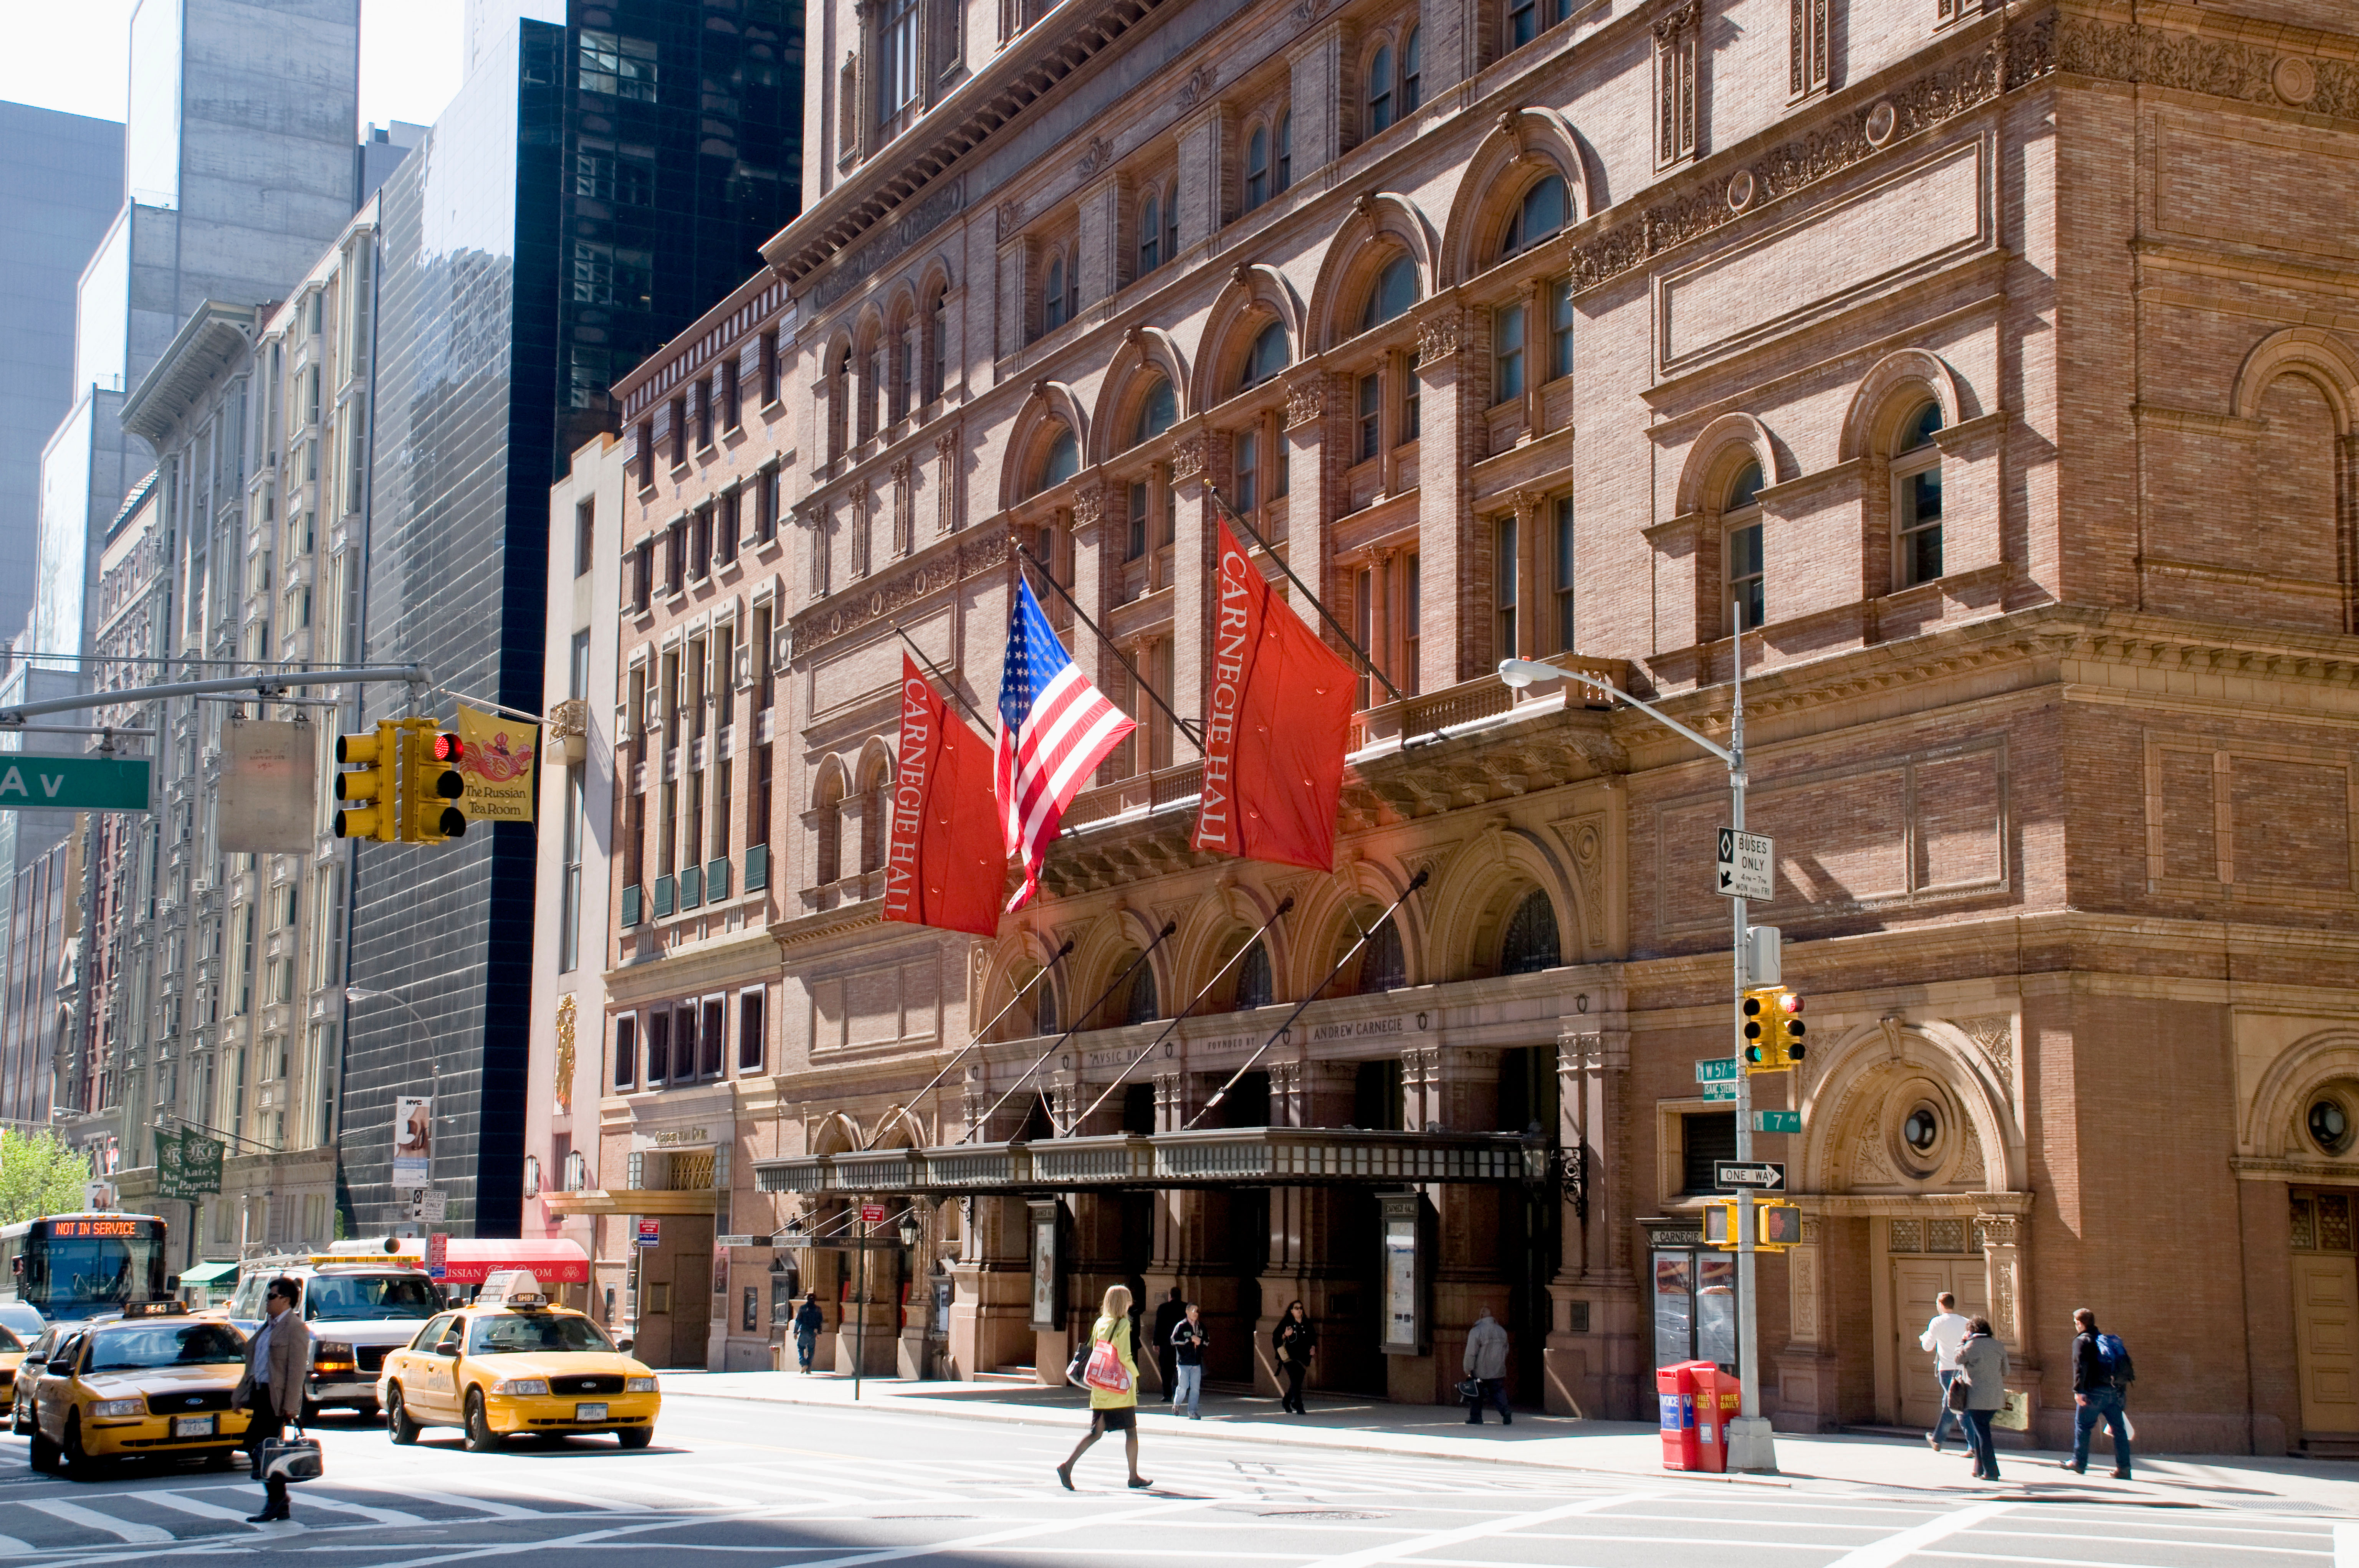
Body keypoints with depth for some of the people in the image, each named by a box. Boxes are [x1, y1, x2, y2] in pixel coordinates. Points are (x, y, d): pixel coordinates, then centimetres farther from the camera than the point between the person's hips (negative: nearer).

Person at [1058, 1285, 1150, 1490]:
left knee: (1096, 1432, 6)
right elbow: (1124, 1356, -17)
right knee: (1131, 1431, 8)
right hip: (1120, 1387, -6)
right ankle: (1134, 1477, 14)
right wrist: (1135, 1374, -2)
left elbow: (1092, 1351, 12)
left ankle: (1068, 1465, -11)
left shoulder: (1099, 1323, 8)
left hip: (1100, 1388, 6)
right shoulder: (1123, 1324, -11)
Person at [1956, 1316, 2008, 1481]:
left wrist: (1962, 1342, 16)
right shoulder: (1999, 1346, 5)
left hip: (1978, 1398, -5)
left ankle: (1990, 1472, -3)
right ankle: (1980, 1469, 20)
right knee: (1981, 1431, 17)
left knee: (1982, 1433, -1)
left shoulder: (1971, 1346, -9)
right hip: (1996, 1398, 5)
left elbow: (1958, 1359, 7)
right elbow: (2005, 1371, 11)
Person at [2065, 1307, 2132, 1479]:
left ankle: (2079, 1463, 13)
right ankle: (2124, 1468, 2)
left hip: (2094, 1392, -6)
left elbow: (2080, 1366, -16)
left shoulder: (2082, 1340, -3)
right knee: (2119, 1428, 5)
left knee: (2083, 1425, 7)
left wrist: (2078, 1390, -19)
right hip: (2114, 1392, 6)